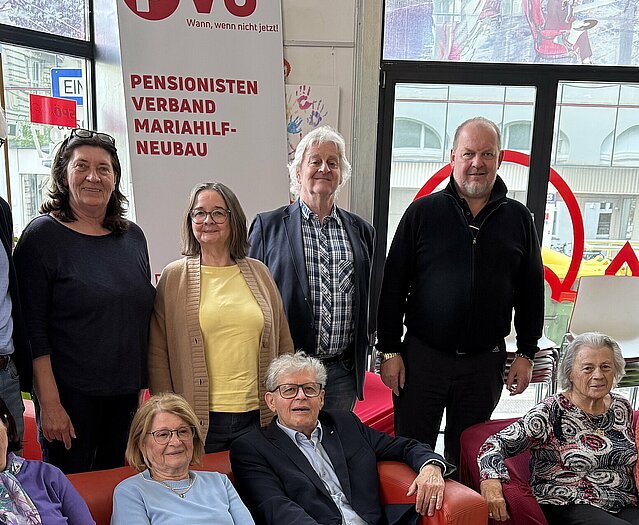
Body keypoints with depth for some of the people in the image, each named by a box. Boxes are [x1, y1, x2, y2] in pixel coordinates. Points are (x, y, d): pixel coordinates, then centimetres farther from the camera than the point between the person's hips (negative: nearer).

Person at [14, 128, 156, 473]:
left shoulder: (133, 237, 6)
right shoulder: (42, 235, -8)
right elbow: (33, 331, -11)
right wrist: (50, 403, -15)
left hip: (128, 394, 5)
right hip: (71, 396, -4)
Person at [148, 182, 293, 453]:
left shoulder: (259, 273, 7)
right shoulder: (174, 277, 0)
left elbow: (283, 345, 11)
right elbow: (157, 354, 1)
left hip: (257, 415, 2)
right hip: (201, 418, -2)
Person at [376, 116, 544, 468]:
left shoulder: (518, 218, 6)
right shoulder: (423, 212, -1)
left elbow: (531, 291, 10)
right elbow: (393, 286, -2)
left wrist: (526, 353, 6)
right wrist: (389, 350, -5)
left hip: (485, 360, 2)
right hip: (422, 355, -1)